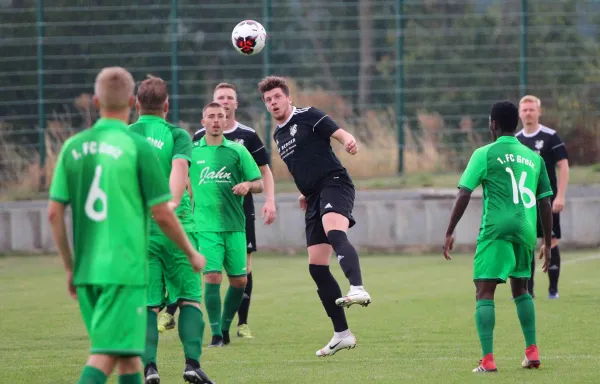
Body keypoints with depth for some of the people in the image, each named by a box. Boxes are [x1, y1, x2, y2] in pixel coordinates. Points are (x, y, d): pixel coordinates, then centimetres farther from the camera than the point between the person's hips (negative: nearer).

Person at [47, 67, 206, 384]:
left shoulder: (73, 147, 6)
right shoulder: (137, 148, -7)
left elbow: (54, 213, 6)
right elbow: (162, 215, -5)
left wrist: (70, 268, 17)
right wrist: (192, 254, 12)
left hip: (86, 271, 6)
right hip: (125, 270, -6)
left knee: (128, 355, 17)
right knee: (105, 357, -9)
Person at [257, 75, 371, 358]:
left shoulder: (307, 116, 0)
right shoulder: (278, 135, 21)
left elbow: (338, 132, -14)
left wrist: (348, 141, -36)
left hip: (334, 183, -8)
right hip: (314, 198, 8)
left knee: (335, 232, -38)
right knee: (316, 266, 2)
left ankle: (358, 289, -62)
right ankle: (341, 334, 7)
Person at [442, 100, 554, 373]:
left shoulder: (485, 154, 1)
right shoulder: (533, 157, 14)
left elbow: (464, 194, -5)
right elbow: (545, 203, 15)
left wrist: (449, 233, -1)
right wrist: (547, 243, 23)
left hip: (496, 230, -5)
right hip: (525, 231, 5)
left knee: (484, 292, -5)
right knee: (520, 288, 24)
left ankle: (487, 359, -17)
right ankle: (532, 352, 20)